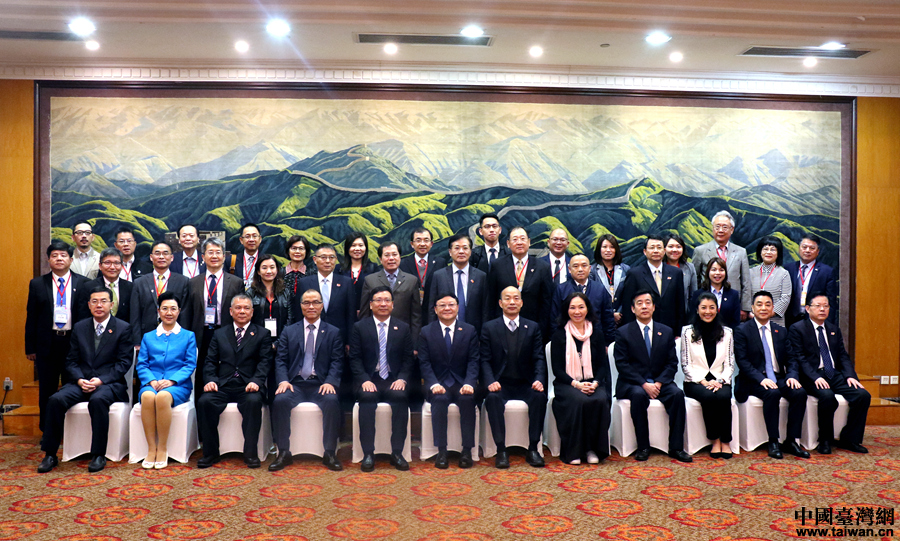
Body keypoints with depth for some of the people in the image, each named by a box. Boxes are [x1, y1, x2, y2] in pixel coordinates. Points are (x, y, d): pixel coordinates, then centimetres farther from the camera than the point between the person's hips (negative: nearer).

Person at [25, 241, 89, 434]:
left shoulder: (83, 283, 2)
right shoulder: (37, 284, 5)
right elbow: (31, 317, 5)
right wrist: (30, 347, 1)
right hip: (47, 344, 1)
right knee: (47, 390, 10)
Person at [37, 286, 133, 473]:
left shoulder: (123, 328, 1)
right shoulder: (79, 328, 14)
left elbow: (124, 363, -4)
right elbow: (71, 361, 11)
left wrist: (101, 380, -17)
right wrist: (79, 380, -9)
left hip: (109, 382, -4)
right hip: (82, 382, 4)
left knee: (98, 400, -35)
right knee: (56, 400, -23)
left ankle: (98, 455, -24)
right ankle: (50, 454, -10)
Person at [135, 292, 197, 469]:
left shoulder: (188, 336, 15)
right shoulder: (148, 337, 21)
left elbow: (190, 364, 4)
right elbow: (141, 364, 11)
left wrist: (172, 381, -12)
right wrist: (151, 381, -10)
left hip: (177, 386, -2)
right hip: (151, 384, 2)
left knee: (163, 396, -37)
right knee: (147, 396, -35)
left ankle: (162, 449, -25)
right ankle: (151, 448, -26)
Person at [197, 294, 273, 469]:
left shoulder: (262, 334, 12)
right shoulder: (219, 334, 21)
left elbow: (265, 361, 0)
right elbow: (210, 361, 13)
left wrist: (256, 381, -19)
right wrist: (210, 380, -8)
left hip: (248, 387, -2)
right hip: (223, 387, 3)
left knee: (254, 401, -35)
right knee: (204, 401, -27)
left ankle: (251, 453, -23)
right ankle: (210, 453, -13)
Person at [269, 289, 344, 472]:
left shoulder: (333, 332, 12)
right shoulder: (289, 331, 16)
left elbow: (337, 361, 3)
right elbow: (280, 359, 8)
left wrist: (330, 382, -15)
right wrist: (283, 381, -11)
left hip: (321, 384, -1)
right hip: (295, 384, 1)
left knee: (332, 401, -32)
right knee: (280, 400, -29)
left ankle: (329, 453, -20)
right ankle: (283, 453, -17)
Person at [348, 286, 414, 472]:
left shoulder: (403, 328, 12)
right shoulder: (359, 327, 8)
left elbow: (408, 359, 9)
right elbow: (355, 359, 2)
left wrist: (402, 379, -9)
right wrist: (364, 380, -14)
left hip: (394, 381, 1)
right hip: (369, 381, -1)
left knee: (401, 397, -31)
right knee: (367, 397, -33)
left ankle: (397, 453, -23)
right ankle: (368, 454, -26)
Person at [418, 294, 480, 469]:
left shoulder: (469, 330, 7)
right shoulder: (426, 332, 6)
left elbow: (473, 361, 0)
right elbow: (424, 363, -1)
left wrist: (469, 383, -18)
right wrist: (434, 384, -18)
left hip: (462, 384, 0)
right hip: (439, 384, 0)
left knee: (467, 399, -31)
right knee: (439, 399, -32)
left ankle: (467, 450, -23)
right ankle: (441, 451, -26)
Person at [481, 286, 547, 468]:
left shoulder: (533, 327, 10)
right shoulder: (489, 328, 7)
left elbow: (539, 358, 4)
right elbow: (485, 360, 1)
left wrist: (539, 379, -16)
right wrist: (491, 381, -18)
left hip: (526, 385, 1)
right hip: (500, 385, -1)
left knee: (540, 396, -30)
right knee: (492, 398, -33)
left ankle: (533, 449, -19)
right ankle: (501, 450, -24)